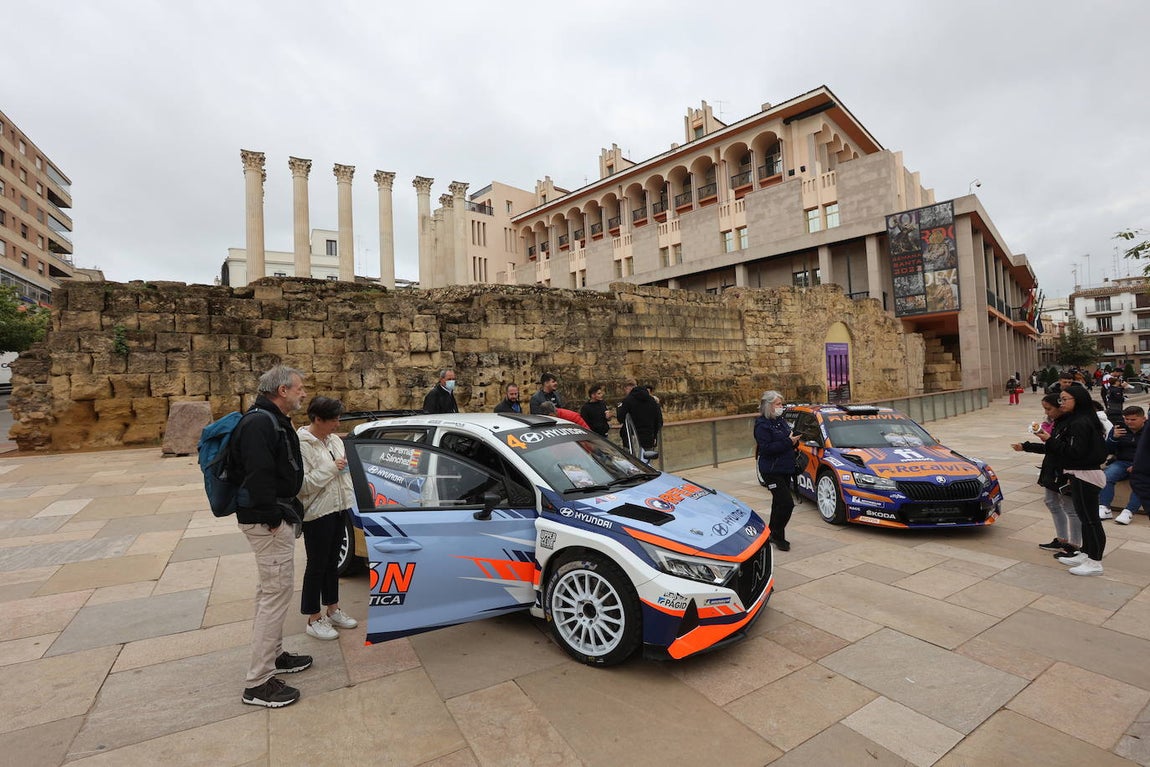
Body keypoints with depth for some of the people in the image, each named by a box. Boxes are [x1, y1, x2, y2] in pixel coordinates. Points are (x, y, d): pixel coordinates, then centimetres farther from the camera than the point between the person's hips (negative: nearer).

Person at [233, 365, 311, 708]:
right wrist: (272, 518, -21)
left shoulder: (275, 421, 14)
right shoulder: (260, 424, -20)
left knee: (271, 590, 21)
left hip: (276, 518, 11)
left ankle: (274, 655, 37)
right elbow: (258, 475, -27)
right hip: (268, 521, -11)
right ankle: (258, 683, 7)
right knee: (277, 592, -4)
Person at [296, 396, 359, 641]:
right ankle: (314, 620, 20)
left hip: (338, 509, 8)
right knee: (317, 565, 5)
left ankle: (332, 610, 33)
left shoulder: (334, 440, 7)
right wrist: (332, 468, -22)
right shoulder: (301, 445, -17)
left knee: (332, 562, 18)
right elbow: (302, 484, -22)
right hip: (317, 513, -7)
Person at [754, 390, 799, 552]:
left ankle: (773, 534, 29)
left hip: (785, 469, 9)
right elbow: (766, 449, -22)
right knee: (787, 503, -12)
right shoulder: (762, 425, -14)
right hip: (771, 471, -9)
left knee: (779, 503, 16)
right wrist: (788, 442, -23)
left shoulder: (781, 420, 13)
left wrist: (794, 440, 0)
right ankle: (777, 536, 3)